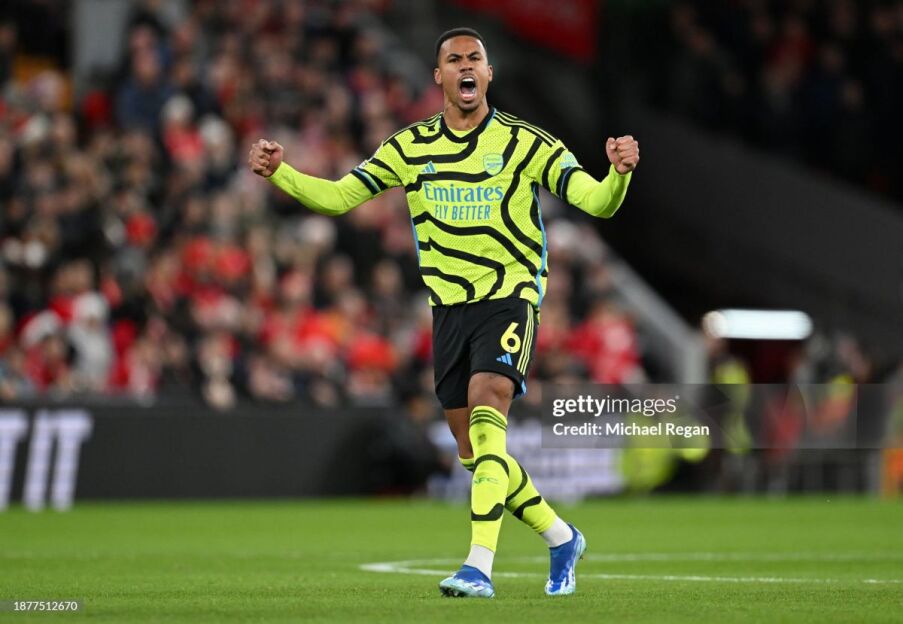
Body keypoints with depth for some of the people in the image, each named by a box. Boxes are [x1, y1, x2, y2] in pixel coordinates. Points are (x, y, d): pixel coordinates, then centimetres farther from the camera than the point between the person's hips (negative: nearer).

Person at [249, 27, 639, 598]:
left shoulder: (525, 143, -4)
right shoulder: (410, 148, 5)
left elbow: (598, 202, -9)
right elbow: (338, 197, 8)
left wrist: (619, 173, -31)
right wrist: (279, 172, -7)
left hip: (510, 299, -5)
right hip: (449, 307, 5)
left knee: (485, 414, -25)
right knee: (474, 450, 8)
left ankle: (480, 567, -31)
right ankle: (561, 537, 29)